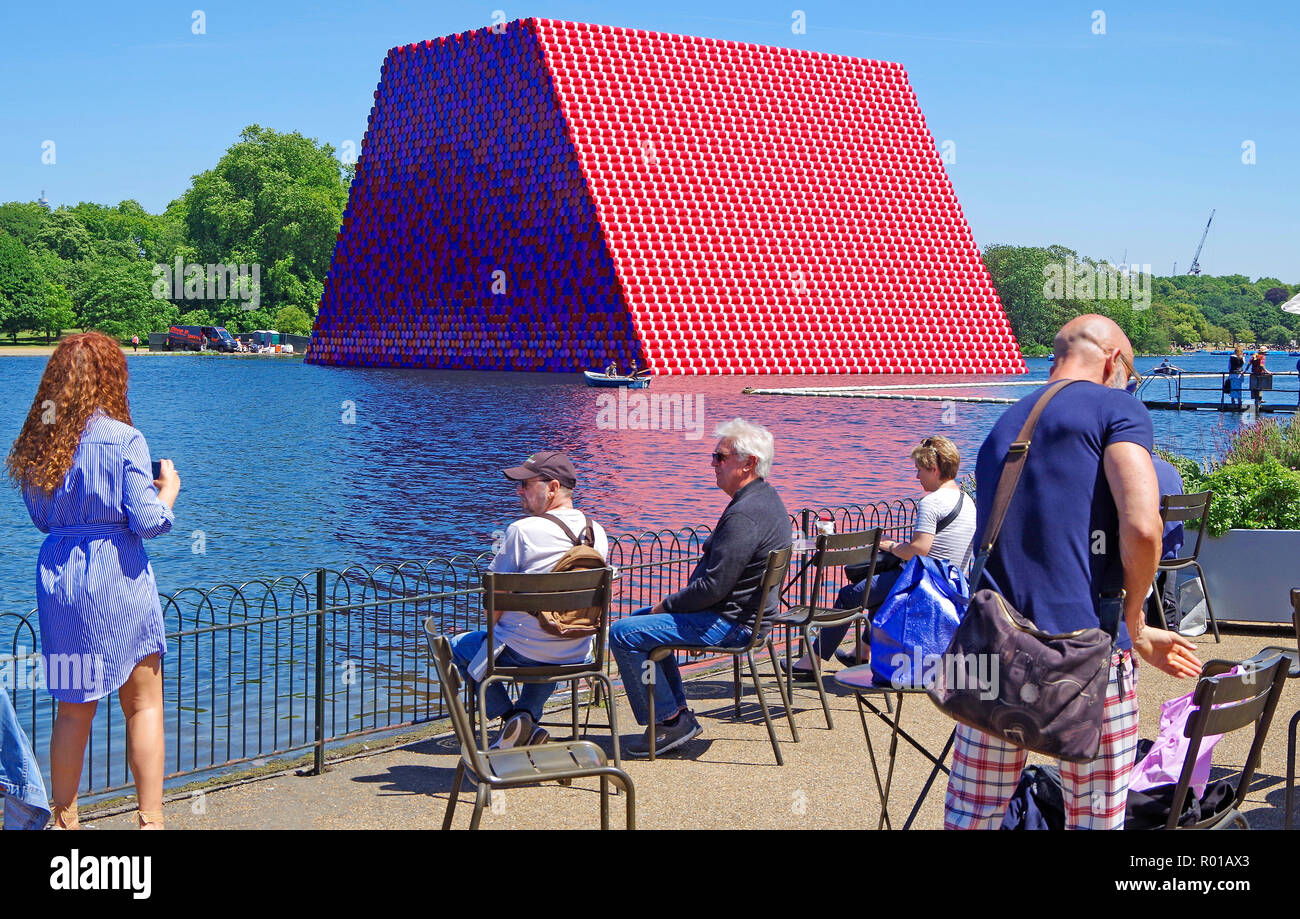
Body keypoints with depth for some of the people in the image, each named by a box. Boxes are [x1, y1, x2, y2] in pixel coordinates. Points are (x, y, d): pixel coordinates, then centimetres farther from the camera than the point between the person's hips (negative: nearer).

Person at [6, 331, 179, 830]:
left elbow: (43, 517, 15)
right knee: (144, 704, 6)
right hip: (117, 579, -5)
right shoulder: (123, 439, -12)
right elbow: (147, 522, -12)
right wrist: (167, 491, 6)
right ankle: (150, 819, 6)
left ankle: (65, 821, 20)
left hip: (57, 578, 5)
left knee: (72, 709, 14)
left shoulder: (35, 443, 5)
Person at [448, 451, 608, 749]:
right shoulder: (597, 532, 2)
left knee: (459, 646, 23)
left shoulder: (523, 530, -17)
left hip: (522, 652, -6)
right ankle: (527, 718, 22)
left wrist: (495, 633, 9)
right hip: (577, 656, 6)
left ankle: (509, 716, 8)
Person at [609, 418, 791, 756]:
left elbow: (713, 586, -27)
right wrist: (671, 604, 11)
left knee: (623, 634, -14)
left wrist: (667, 604, -10)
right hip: (741, 612, 11)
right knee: (640, 618, 26)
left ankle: (670, 720, -4)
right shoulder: (766, 499, 10)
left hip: (730, 624, -11)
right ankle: (678, 711, 23)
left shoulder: (745, 514, -25)